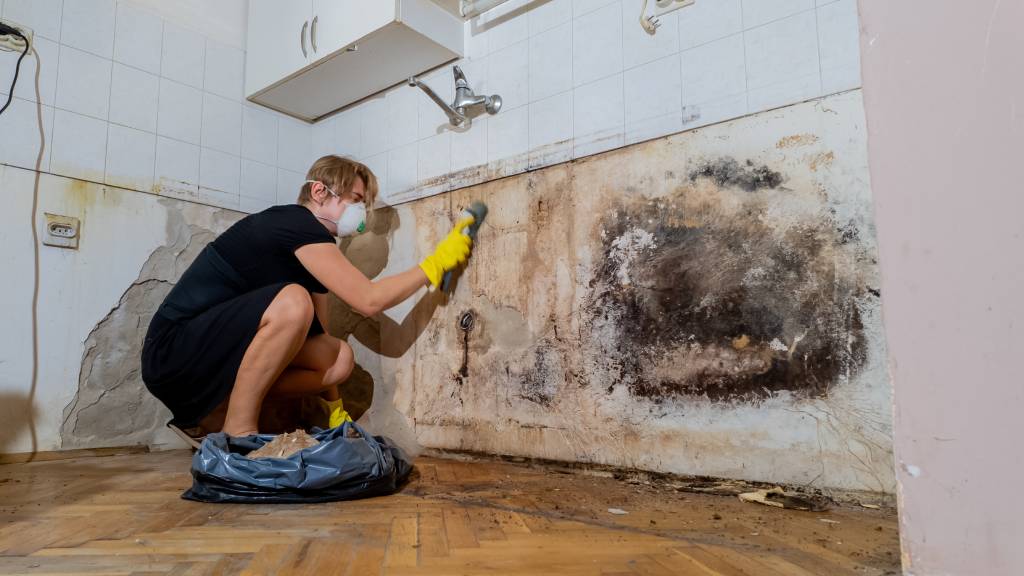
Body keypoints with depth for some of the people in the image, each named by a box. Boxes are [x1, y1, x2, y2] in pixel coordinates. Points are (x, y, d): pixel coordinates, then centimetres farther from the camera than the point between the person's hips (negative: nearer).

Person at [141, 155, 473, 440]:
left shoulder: (307, 244, 12)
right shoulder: (298, 224, -16)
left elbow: (316, 335, 14)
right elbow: (368, 300, -22)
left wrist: (334, 410, 15)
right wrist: (436, 264, -13)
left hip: (218, 352, 9)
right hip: (173, 351, -9)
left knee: (341, 357, -5)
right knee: (292, 301, -31)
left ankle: (210, 419, 5)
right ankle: (237, 434, -18)